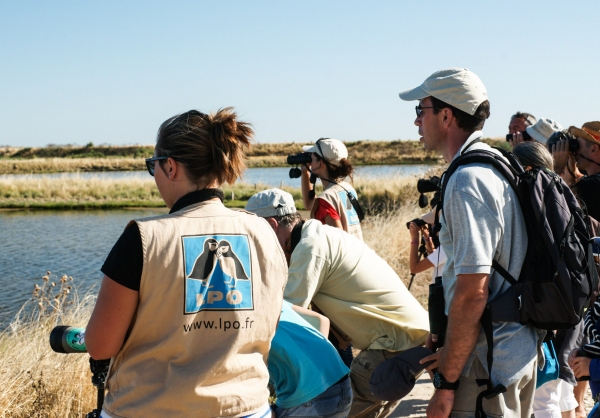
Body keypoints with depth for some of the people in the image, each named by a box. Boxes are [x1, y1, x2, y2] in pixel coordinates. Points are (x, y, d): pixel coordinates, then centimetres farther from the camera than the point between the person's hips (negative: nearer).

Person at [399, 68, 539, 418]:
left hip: (488, 362, -10)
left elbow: (472, 291, -25)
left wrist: (447, 382, -20)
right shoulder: (501, 166, 11)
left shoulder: (467, 182, -20)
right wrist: (448, 340, 18)